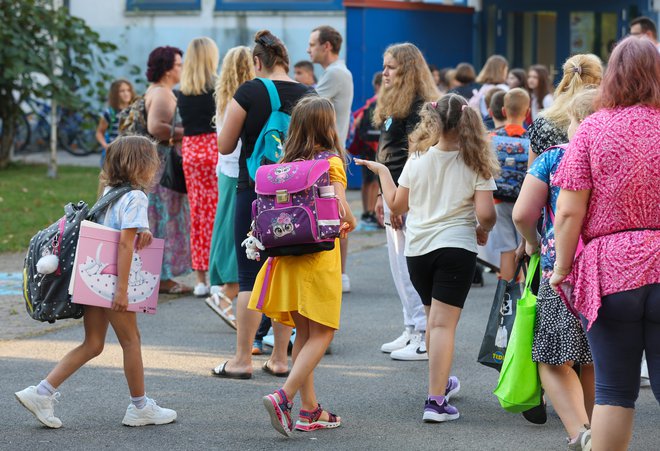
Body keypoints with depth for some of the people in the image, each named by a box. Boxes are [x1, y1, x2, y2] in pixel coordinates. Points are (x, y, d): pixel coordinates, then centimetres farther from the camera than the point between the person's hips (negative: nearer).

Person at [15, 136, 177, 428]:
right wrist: (122, 290, -21)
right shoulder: (135, 198, -13)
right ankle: (140, 407, 18)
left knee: (92, 344, 11)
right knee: (131, 341, 6)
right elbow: (125, 243, -20)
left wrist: (139, 233, 5)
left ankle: (42, 393, 2)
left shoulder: (110, 193, 14)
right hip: (111, 282, -8)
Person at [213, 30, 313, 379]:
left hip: (255, 190, -4)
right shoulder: (309, 95, 2)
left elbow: (224, 146, -3)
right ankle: (279, 359, 13)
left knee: (250, 276, 1)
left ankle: (242, 360, 2)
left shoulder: (249, 92, -9)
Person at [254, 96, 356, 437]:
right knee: (321, 334, -1)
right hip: (319, 256, -6)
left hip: (288, 254, 6)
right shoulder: (331, 161, -8)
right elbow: (340, 208, -16)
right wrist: (349, 224, 4)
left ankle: (310, 410, 15)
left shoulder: (286, 163, 6)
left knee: (303, 334, 13)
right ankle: (284, 397, -17)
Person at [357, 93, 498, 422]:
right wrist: (484, 230, 9)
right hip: (456, 247, -3)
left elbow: (396, 206, 9)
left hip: (417, 248, 4)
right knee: (444, 323, -7)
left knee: (434, 318, 22)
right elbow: (485, 213, -13)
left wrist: (382, 172, 22)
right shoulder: (476, 164, -7)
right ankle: (435, 401, -14)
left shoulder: (417, 160, 1)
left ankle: (441, 382, 42)